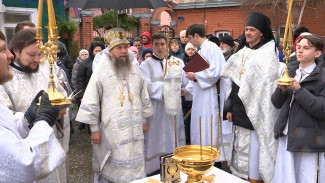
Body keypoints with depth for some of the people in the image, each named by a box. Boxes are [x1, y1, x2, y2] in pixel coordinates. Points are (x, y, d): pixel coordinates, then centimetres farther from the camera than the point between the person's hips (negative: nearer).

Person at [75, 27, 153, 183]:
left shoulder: (135, 71, 9)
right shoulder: (101, 73, -5)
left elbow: (144, 98, 16)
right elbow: (91, 103, -6)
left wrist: (144, 120, 15)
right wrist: (94, 129, -7)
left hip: (134, 129, 4)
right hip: (111, 129, -4)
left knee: (134, 167, 10)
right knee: (109, 167, 5)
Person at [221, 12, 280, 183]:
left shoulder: (268, 53, -6)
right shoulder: (242, 52, 13)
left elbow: (264, 84, -12)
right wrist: (231, 107, 11)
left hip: (256, 114, -6)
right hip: (240, 113, 7)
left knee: (254, 156, -2)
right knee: (241, 155, 12)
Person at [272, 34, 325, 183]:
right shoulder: (289, 72, 10)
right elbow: (277, 103, 10)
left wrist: (298, 90, -19)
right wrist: (282, 90, -10)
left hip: (310, 142, -5)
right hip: (286, 138, 5)